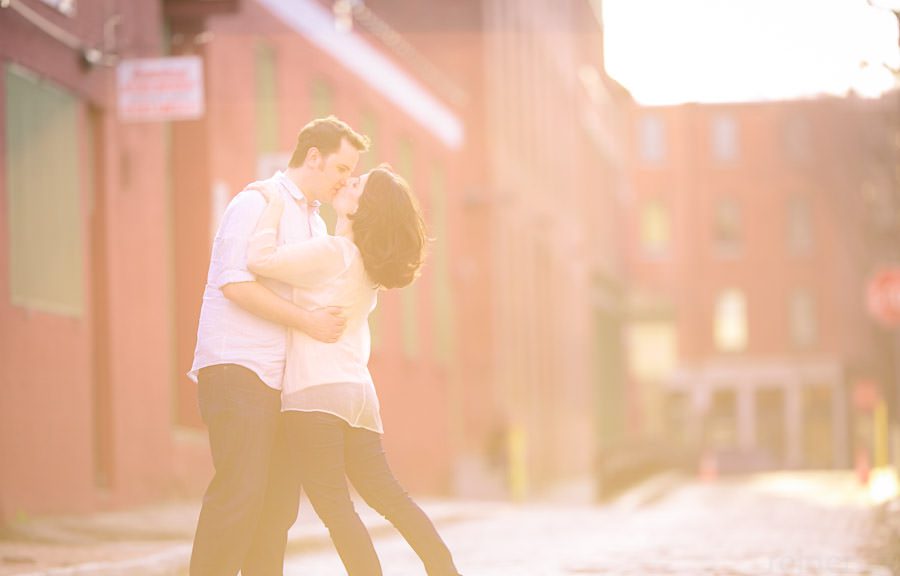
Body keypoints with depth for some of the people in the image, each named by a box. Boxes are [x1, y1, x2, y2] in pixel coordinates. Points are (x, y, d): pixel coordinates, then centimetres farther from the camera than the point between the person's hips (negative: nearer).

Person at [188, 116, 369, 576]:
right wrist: (307, 321, -18)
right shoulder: (256, 204, -5)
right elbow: (234, 283, -18)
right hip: (237, 366, -9)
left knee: (280, 499, 4)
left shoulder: (315, 223, 22)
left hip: (281, 378, 9)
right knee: (240, 491, -17)